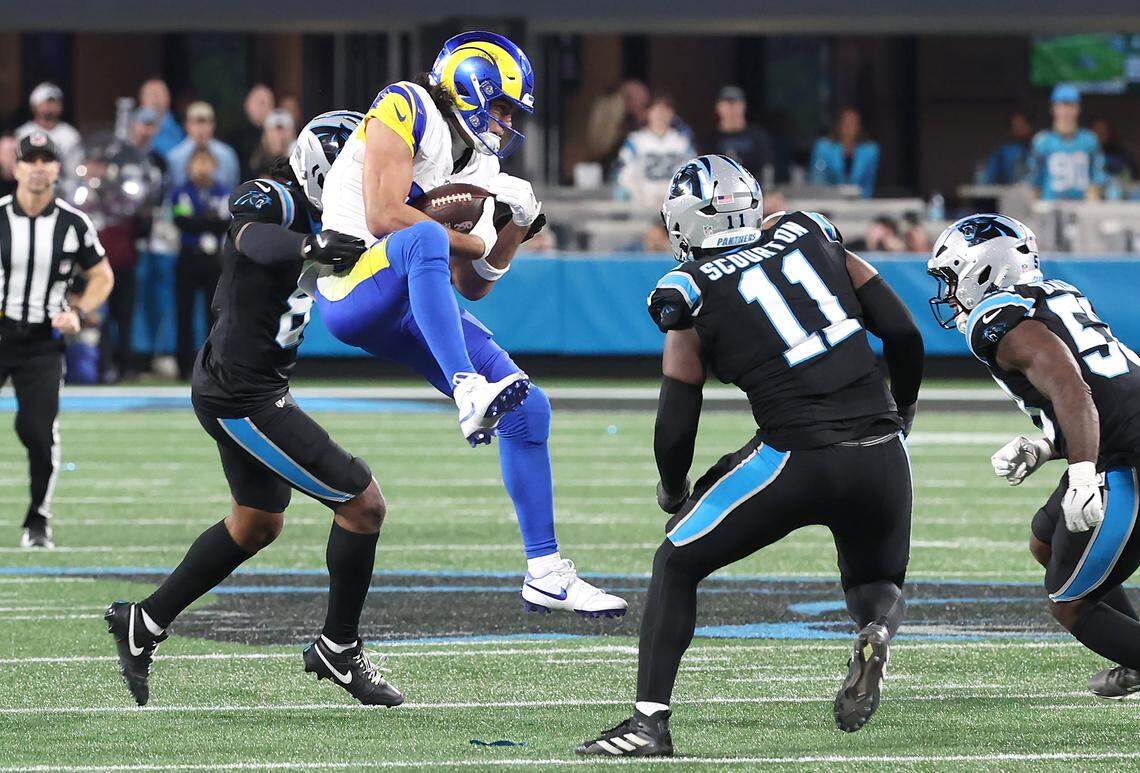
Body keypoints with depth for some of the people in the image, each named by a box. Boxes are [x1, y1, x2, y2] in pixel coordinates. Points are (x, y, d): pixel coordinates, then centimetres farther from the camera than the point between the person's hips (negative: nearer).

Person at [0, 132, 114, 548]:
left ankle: (38, 520, 10)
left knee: (39, 431, -9)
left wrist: (77, 312, -5)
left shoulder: (73, 223, 0)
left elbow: (102, 276, 12)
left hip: (43, 342, 0)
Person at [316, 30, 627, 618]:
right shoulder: (404, 110, -6)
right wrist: (473, 242, -6)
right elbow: (382, 217, -18)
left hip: (410, 313, 8)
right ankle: (471, 394, -55)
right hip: (352, 289, -8)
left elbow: (473, 285, 16)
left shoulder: (479, 166, 17)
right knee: (424, 238, -39)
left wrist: (517, 226, 1)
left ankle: (544, 574, 12)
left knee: (528, 410, 3)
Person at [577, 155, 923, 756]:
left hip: (799, 458, -4)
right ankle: (878, 631, -8)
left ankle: (649, 722, 6)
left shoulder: (691, 296, 2)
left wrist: (673, 492, 24)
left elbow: (676, 426, 3)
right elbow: (902, 332, 11)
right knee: (874, 584, 29)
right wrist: (902, 410, 29)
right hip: (881, 454, 4)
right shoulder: (809, 235, 12)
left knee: (677, 563, 16)